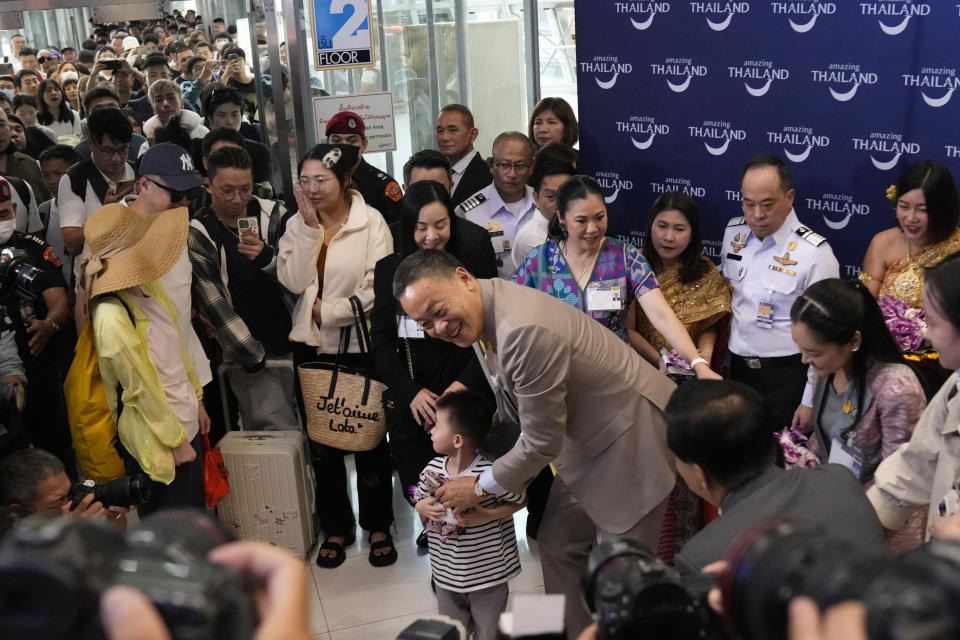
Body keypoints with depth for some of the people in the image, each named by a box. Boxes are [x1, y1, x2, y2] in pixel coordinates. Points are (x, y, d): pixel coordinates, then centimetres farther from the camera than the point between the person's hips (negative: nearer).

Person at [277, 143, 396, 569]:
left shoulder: (371, 222, -8)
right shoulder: (297, 225, 3)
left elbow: (375, 289, -15)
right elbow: (294, 281, -12)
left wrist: (326, 311, -11)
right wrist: (309, 226, -16)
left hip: (360, 346, -3)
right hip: (311, 346, 4)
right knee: (321, 441, 12)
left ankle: (378, 526, 26)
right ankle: (335, 527, 28)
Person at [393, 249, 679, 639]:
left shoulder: (526, 331, -33)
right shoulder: (478, 316, -2)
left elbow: (542, 442, -24)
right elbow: (512, 416, 11)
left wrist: (480, 488, -10)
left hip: (632, 438, -9)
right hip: (586, 440, 9)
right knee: (557, 546, 17)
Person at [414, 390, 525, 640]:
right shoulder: (432, 469, -7)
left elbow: (518, 502, -11)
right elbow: (419, 498, 10)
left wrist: (486, 516, -24)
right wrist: (422, 508, -13)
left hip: (487, 574, -5)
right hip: (446, 573, 5)